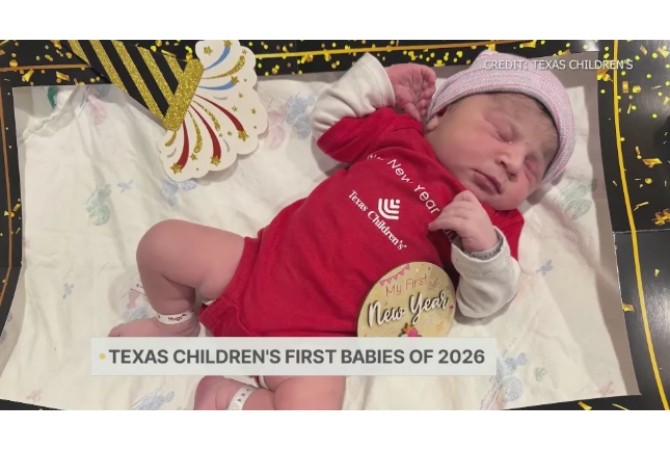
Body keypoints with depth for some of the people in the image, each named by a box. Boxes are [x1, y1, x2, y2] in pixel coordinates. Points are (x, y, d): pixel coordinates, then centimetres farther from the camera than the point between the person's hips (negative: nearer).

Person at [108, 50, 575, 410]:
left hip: (318, 332, -3)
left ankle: (231, 400, 2)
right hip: (265, 261, 4)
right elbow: (329, 119, 17)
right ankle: (178, 325, 30)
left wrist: (484, 246, -26)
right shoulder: (398, 132, 7)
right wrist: (380, 80, 5)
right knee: (162, 242, 4)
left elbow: (481, 304, -7)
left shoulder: (493, 223, 0)